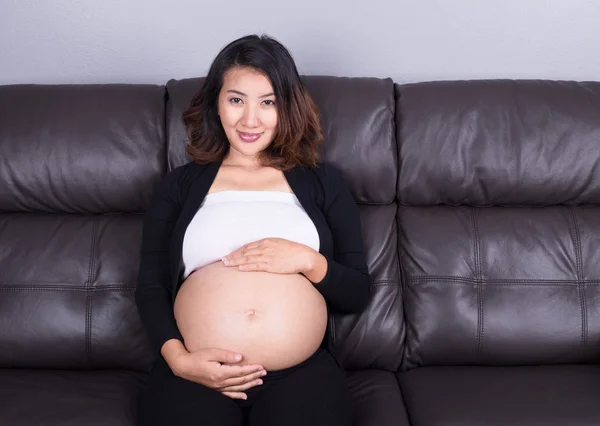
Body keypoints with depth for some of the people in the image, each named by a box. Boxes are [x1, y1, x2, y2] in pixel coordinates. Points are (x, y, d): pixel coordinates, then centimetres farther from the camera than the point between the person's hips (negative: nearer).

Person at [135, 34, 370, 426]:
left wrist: (307, 261, -9)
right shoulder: (179, 184, 12)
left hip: (302, 372, 0)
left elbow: (358, 294, 10)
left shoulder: (323, 181, 12)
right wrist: (178, 359, -9)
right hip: (196, 373, 0)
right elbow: (150, 287, 8)